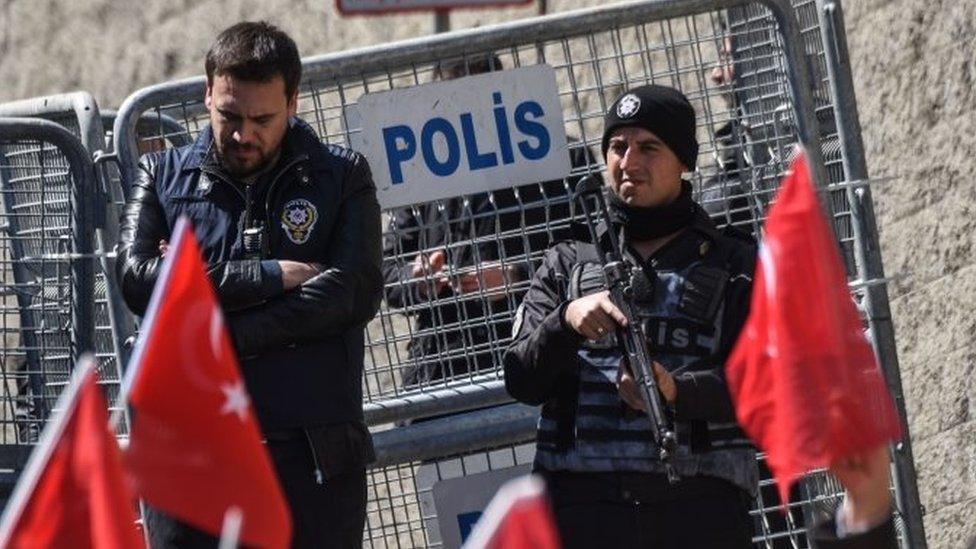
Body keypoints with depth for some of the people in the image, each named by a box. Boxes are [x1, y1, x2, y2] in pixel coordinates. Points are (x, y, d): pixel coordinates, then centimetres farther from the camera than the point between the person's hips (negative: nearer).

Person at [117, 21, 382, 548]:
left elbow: (356, 293, -6)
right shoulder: (163, 175, 12)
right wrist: (274, 275, -9)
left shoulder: (342, 177, 9)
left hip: (312, 453, 0)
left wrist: (221, 336, -11)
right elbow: (138, 278, -5)